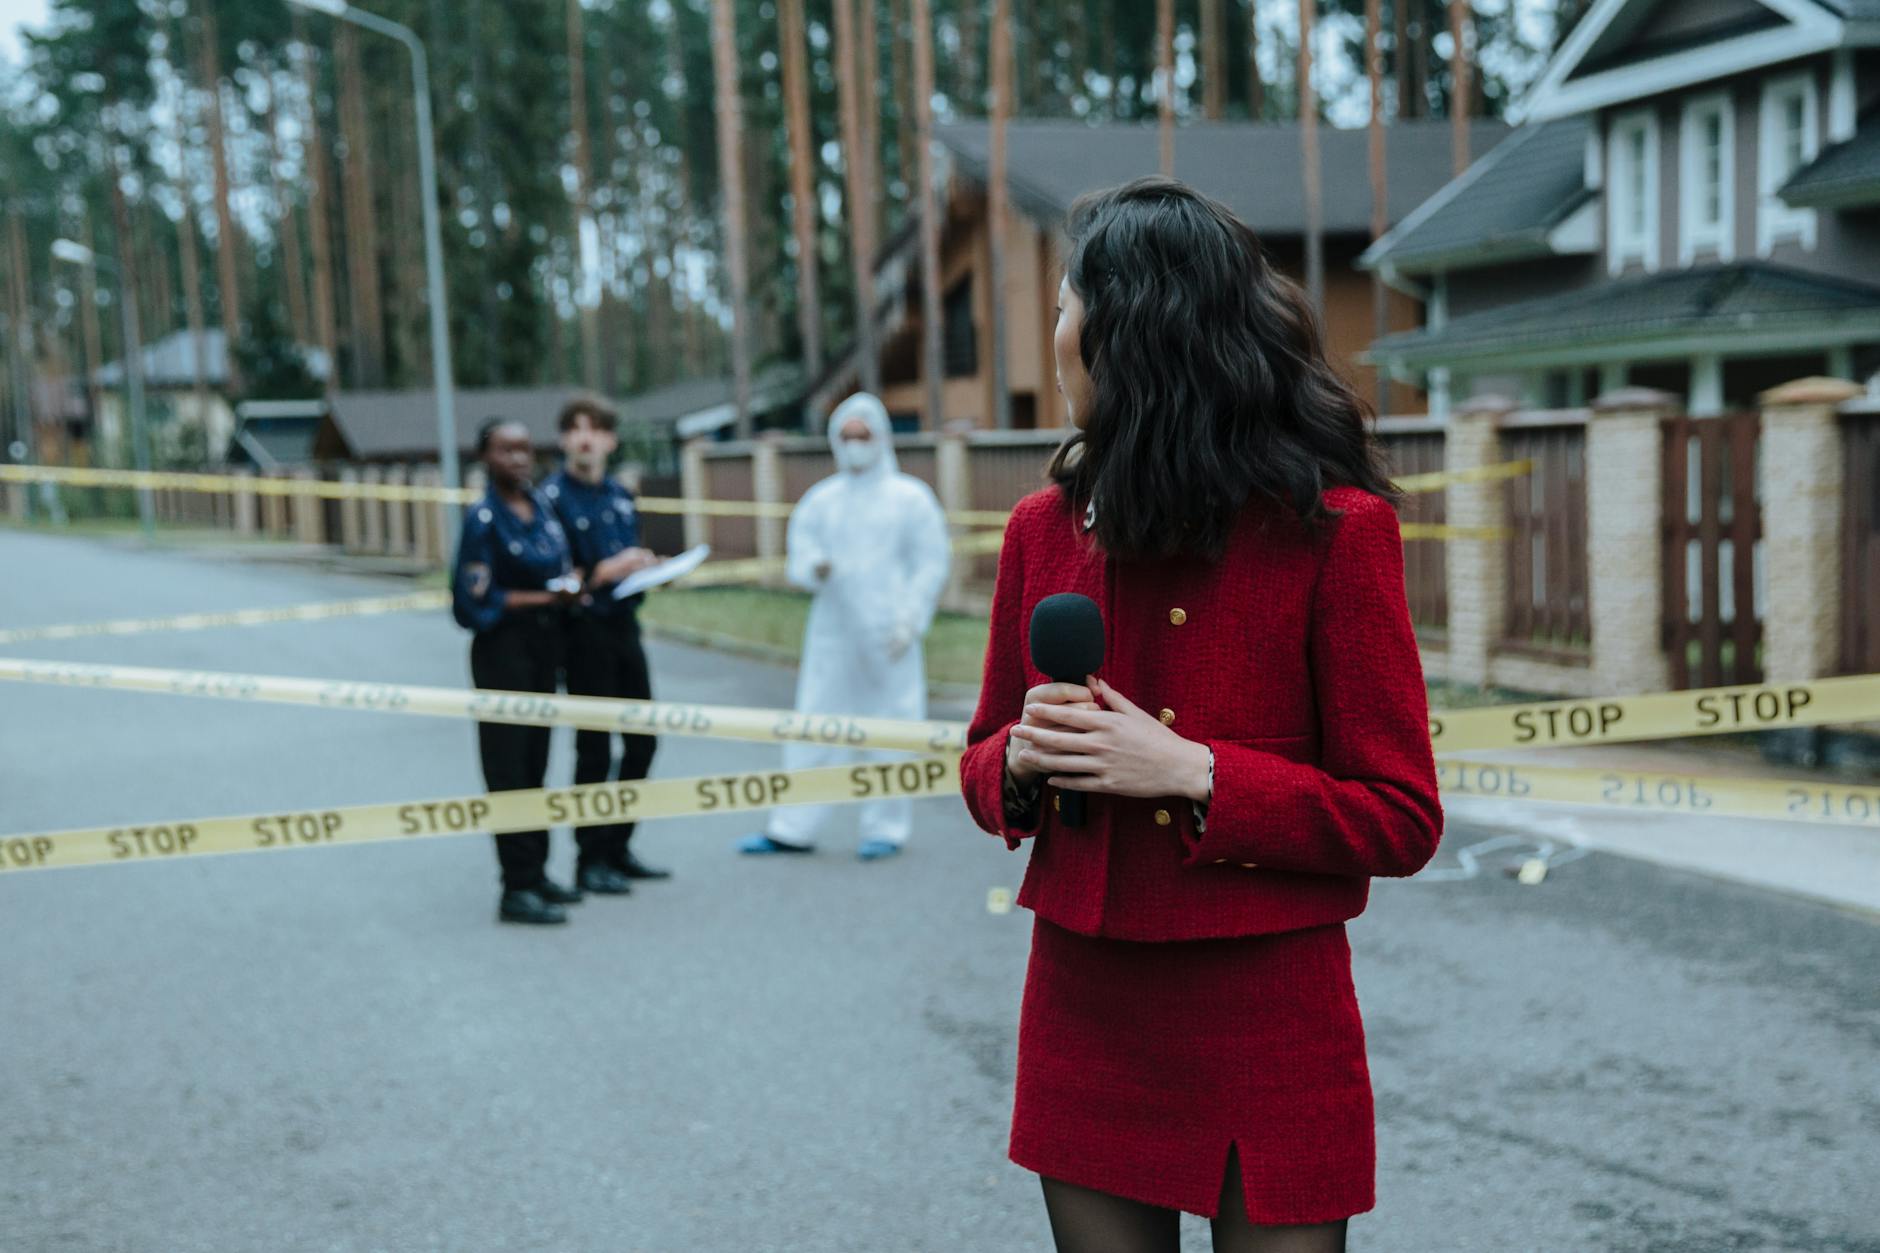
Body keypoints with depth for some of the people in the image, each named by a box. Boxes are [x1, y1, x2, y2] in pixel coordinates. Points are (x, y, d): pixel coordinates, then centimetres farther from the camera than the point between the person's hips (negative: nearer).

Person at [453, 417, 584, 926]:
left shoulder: (541, 505, 8)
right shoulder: (483, 518, -13)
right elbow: (474, 598, -15)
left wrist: (569, 584, -3)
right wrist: (544, 598, -16)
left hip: (545, 644, 7)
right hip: (503, 649, -7)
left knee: (535, 762, 14)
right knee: (508, 767, -3)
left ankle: (536, 872, 23)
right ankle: (516, 889, 0)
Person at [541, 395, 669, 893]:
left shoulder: (621, 496, 13)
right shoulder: (552, 497, -9)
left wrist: (646, 566, 2)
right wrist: (602, 572, -22)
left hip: (625, 626, 7)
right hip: (585, 632, -7)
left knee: (642, 741, 11)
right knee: (594, 749, -3)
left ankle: (618, 847, 23)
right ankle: (590, 860, 7)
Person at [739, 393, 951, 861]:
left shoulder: (911, 498, 2)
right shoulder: (820, 500, 13)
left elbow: (931, 564, 0)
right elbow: (798, 554, 10)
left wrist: (909, 621, -10)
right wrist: (815, 568, -14)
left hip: (887, 637, -3)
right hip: (831, 633, 3)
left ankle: (886, 827, 13)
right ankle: (793, 829, 10)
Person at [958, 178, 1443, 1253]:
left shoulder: (1334, 530, -10)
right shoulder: (1043, 529, 5)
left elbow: (1402, 821, -10)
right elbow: (984, 772, 14)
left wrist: (1194, 773, -19)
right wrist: (1022, 759, -9)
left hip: (1271, 1033, -4)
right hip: (1085, 1022, 5)